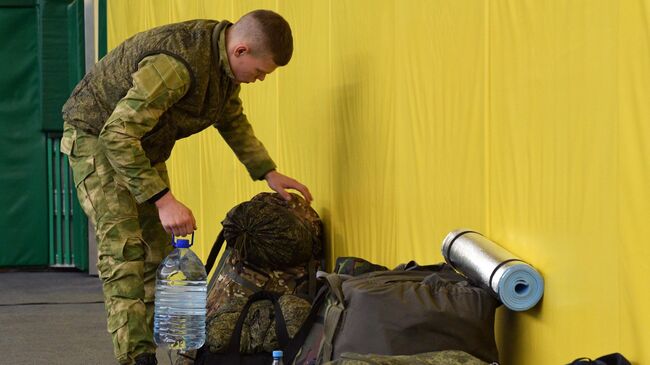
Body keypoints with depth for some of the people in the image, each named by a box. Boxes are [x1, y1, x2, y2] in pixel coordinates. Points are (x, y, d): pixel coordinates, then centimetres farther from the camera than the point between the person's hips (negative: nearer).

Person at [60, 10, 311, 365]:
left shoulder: (225, 57, -7)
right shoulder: (176, 65, -37)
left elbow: (232, 120, 13)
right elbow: (118, 135, -37)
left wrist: (268, 172, 5)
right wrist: (163, 200, -38)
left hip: (144, 144, 9)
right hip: (97, 135, -9)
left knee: (157, 249, 4)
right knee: (123, 246, -18)